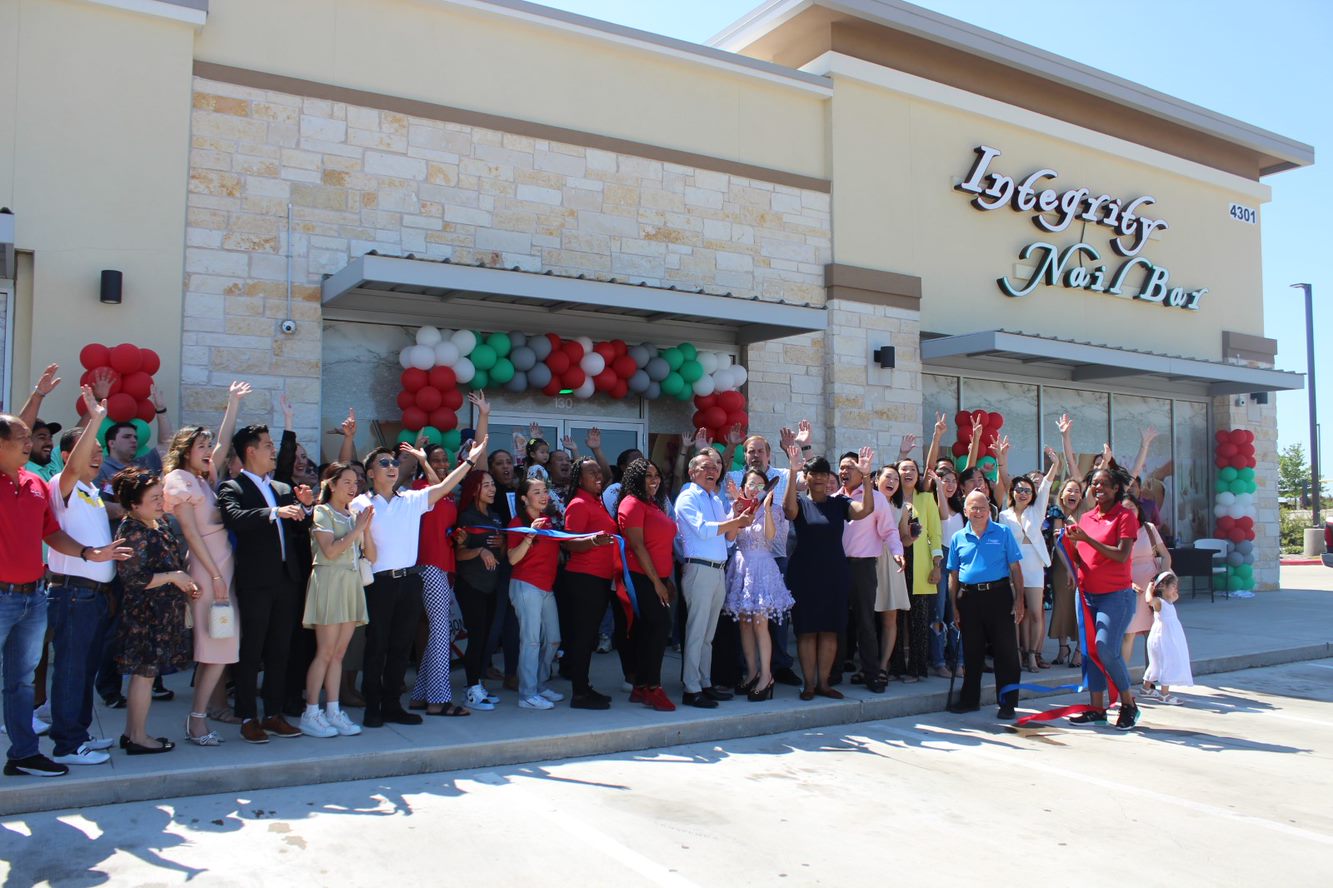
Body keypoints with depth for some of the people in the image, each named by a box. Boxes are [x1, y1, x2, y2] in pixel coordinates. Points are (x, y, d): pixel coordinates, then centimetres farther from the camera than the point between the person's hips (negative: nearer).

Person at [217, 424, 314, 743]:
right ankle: (248, 719, 10)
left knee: (279, 651, 11)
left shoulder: (283, 489, 16)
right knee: (250, 653, 1)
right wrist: (275, 512, -31)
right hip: (255, 582, -6)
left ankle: (274, 714, 19)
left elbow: (303, 526, 17)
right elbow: (234, 518, -24)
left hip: (286, 579, 6)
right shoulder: (232, 488, -3)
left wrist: (306, 506, -2)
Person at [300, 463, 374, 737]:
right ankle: (310, 715, -2)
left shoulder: (354, 516, 17)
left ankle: (333, 711, 9)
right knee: (325, 652, -7)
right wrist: (356, 529, -11)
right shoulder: (322, 512, -1)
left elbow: (371, 555, 10)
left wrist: (366, 529, -4)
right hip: (330, 583, -6)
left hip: (351, 585, 6)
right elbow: (330, 551, -15)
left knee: (338, 653, 7)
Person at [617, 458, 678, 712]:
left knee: (647, 633, 10)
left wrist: (667, 579, 17)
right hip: (641, 579, -9)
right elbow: (637, 546, -15)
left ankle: (641, 688, 16)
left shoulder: (653, 505, 18)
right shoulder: (632, 503, -8)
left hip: (656, 579, 9)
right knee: (660, 626, -13)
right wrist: (657, 582, -15)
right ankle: (652, 687, -6)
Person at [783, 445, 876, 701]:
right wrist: (792, 472, -35)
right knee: (807, 630, 1)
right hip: (804, 575, -2)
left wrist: (865, 476, -21)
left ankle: (823, 682, 15)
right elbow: (789, 508, -24)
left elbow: (865, 509, -10)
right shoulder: (800, 503, 0)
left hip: (835, 574, 2)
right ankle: (809, 683, 8)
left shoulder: (839, 503, 6)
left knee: (830, 629, 6)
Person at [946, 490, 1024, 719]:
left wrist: (1019, 599, -6)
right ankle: (969, 699, 20)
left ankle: (1007, 703, 8)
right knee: (971, 652, 9)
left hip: (998, 595, -2)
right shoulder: (958, 538, 8)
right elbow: (953, 575, 11)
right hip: (969, 598, 2)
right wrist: (954, 606, 7)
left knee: (1005, 650, 0)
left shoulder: (1003, 533, 3)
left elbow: (1015, 568, 1)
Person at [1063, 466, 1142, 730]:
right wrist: (1070, 543, -6)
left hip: (1116, 595, -6)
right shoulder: (1086, 517, 12)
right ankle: (1097, 708, 13)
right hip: (1087, 594, 6)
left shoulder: (1125, 516, -6)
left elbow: (1122, 555, -17)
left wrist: (1088, 539, -21)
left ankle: (1128, 704, 6)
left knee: (1107, 649, -14)